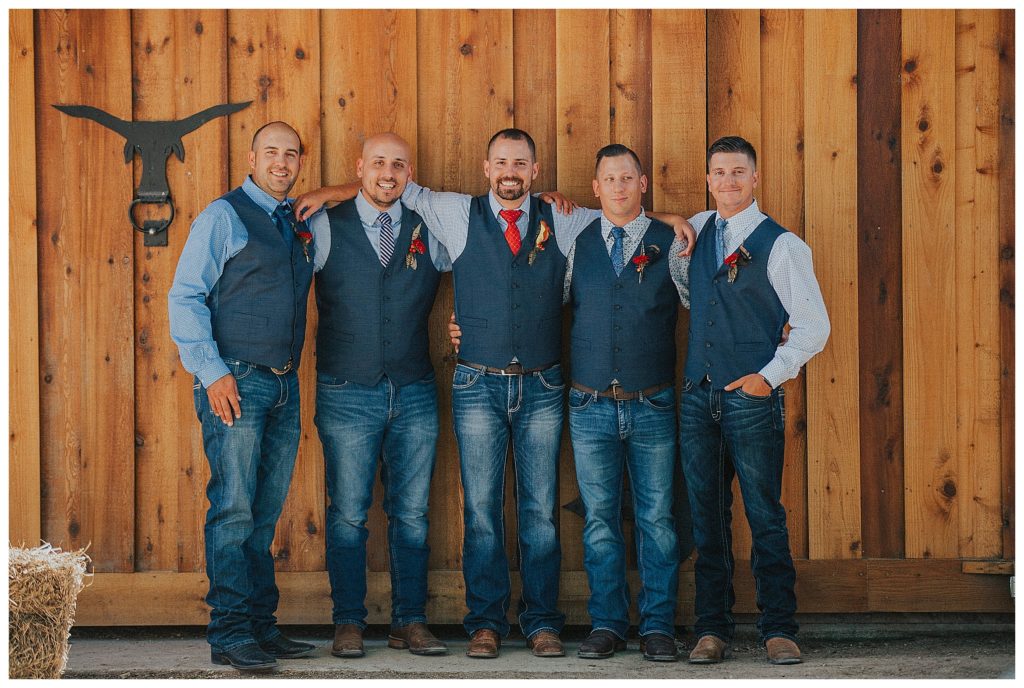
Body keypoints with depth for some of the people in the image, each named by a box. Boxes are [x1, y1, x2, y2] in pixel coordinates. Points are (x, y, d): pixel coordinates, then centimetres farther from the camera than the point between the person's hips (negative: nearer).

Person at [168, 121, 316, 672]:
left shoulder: (298, 226, 18)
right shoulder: (224, 216, -1)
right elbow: (184, 297, -6)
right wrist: (212, 372, -14)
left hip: (284, 385, 6)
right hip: (237, 382, -6)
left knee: (266, 514, 8)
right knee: (233, 510, -8)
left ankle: (262, 625, 13)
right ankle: (230, 633, -6)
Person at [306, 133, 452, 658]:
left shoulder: (430, 231, 7)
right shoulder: (324, 228, 2)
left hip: (415, 395, 2)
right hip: (347, 396, -2)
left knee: (411, 513, 5)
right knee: (348, 514, 1)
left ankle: (410, 622, 13)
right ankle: (348, 623, 10)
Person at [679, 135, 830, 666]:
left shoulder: (782, 246, -3)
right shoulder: (696, 231, 12)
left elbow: (813, 325, -3)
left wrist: (769, 376, -9)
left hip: (752, 397, -4)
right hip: (698, 397, 4)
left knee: (765, 517, -3)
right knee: (707, 517, 6)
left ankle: (778, 629, 3)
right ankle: (712, 629, 11)